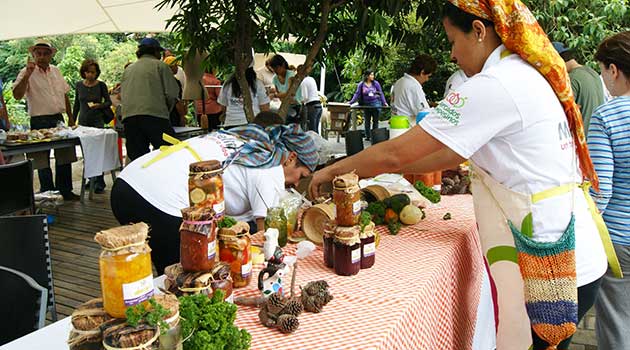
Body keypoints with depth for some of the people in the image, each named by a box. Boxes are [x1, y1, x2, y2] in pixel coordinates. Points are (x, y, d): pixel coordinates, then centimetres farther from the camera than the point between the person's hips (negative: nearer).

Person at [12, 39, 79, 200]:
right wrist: (27, 75, -27)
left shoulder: (56, 71, 11)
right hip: (39, 122, -5)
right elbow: (17, 95, -18)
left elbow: (65, 95, 18)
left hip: (58, 119, 5)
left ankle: (66, 191, 23)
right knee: (43, 160, 2)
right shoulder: (27, 73, -5)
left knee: (64, 157, 10)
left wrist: (70, 117, 15)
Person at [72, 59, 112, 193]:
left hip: (97, 121, -4)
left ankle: (99, 182, -7)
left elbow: (109, 102, 2)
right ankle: (92, 179, 20)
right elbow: (76, 104, 14)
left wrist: (99, 105, -19)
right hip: (83, 121, 4)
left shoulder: (101, 85, -3)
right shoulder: (79, 85, 6)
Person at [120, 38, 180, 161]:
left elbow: (122, 96, 21)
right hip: (154, 115, -5)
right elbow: (172, 94, 1)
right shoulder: (160, 65, 8)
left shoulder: (128, 69, 22)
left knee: (136, 159, 4)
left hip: (129, 117, 5)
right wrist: (166, 110, 17)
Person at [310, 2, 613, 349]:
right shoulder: (527, 75, 11)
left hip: (548, 266, -9)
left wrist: (332, 171, -2)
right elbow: (456, 153, 14)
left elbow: (396, 153, -17)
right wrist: (382, 169, 14)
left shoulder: (493, 86, -19)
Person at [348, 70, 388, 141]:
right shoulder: (361, 85, 1)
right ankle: (367, 136, 19)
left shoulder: (376, 83, 1)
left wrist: (384, 102, -1)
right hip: (366, 105, 1)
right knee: (367, 121, 9)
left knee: (375, 121, 3)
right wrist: (351, 102, -8)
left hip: (376, 103, -1)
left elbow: (381, 93, 5)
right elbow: (357, 94, 1)